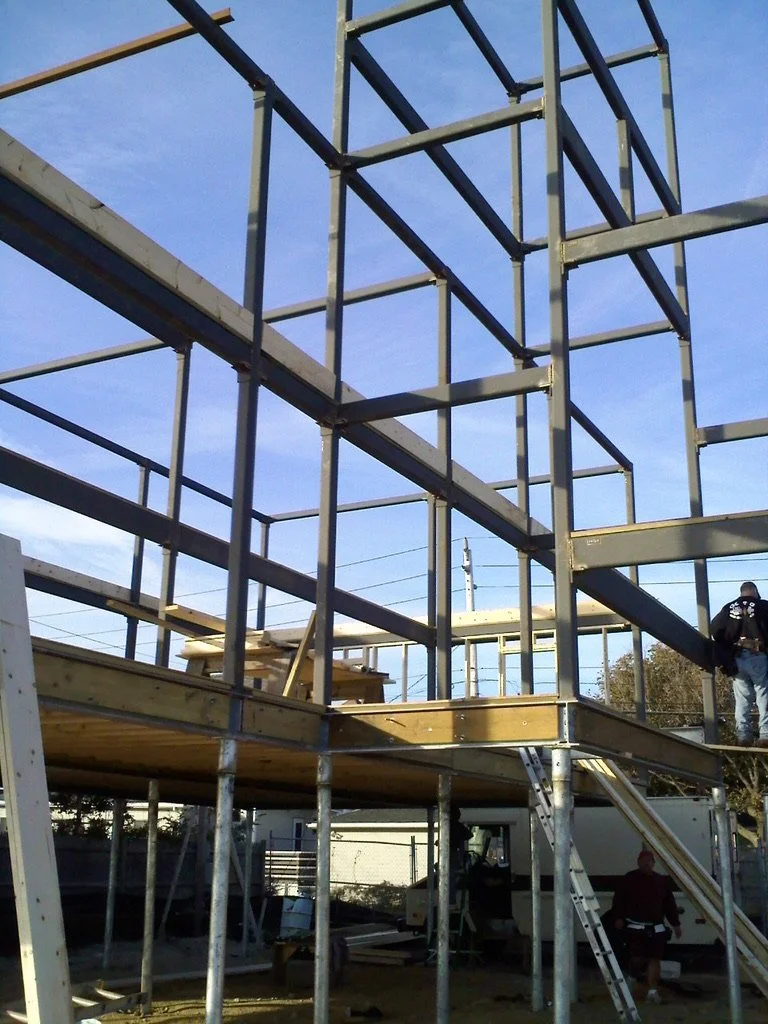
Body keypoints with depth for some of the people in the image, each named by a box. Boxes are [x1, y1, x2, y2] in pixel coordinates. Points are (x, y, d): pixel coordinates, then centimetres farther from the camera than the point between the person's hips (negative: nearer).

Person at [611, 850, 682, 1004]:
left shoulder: (662, 881, 10)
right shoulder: (629, 879, 1)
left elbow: (669, 904, 15)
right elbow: (618, 900, 0)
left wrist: (675, 924, 13)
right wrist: (618, 918, -10)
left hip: (656, 928, 3)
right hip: (635, 927, -3)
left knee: (655, 959, -2)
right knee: (637, 959, -7)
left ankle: (653, 991, 5)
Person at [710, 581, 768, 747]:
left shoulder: (728, 609, 11)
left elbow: (713, 633, 5)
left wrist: (724, 661, 10)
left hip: (736, 659, 3)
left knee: (742, 699, 9)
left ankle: (742, 735, 5)